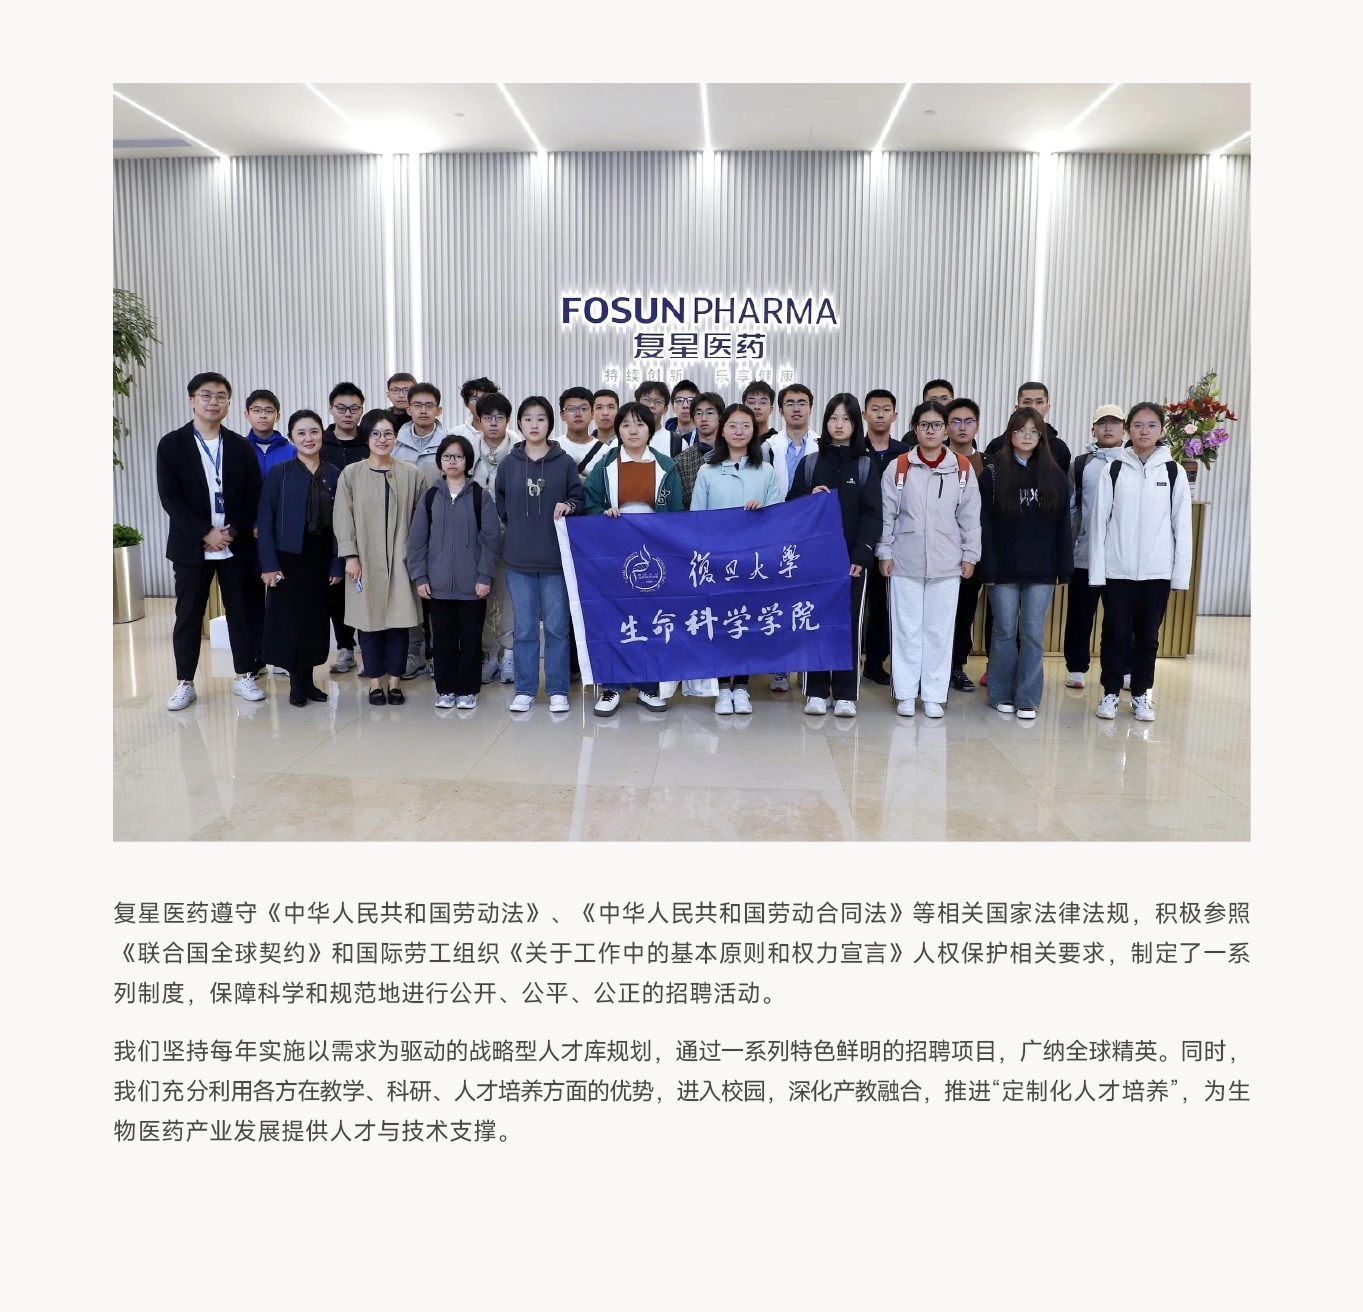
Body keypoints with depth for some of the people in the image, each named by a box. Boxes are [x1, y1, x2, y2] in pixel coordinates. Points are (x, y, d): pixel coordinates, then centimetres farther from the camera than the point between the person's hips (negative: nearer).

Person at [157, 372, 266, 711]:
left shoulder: (241, 446, 8)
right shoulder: (171, 444, 1)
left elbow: (255, 494, 3)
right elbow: (169, 497, -7)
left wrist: (234, 531, -11)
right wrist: (205, 534, -15)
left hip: (237, 544, 2)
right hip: (191, 546, -1)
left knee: (241, 612, 6)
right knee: (188, 616, 4)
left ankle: (244, 676, 17)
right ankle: (185, 683, 14)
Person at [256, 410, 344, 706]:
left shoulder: (334, 475, 3)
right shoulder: (279, 473, -2)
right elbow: (265, 522, -4)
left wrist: (338, 565, -2)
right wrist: (269, 565, -11)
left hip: (321, 559, 2)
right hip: (289, 559, -2)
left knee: (317, 619, 7)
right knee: (290, 619, 1)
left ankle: (308, 679, 20)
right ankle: (295, 683, 13)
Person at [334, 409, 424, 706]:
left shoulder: (411, 473, 2)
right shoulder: (350, 474, 2)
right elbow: (343, 518, 1)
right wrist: (350, 556, -7)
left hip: (400, 560, 0)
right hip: (365, 561, 0)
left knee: (399, 620, 2)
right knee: (369, 621, 3)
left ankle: (394, 682, 14)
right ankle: (375, 682, 14)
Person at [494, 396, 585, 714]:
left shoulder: (565, 463, 0)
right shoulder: (508, 464, 5)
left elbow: (579, 500, 2)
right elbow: (500, 506, 14)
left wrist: (569, 506, -17)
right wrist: (518, 528, 7)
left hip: (556, 558, -1)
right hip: (518, 560, 2)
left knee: (557, 627, 5)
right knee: (524, 628, 8)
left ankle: (557, 690, 14)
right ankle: (525, 690, 17)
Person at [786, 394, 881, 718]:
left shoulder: (867, 465, 6)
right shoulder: (809, 463, 9)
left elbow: (872, 514, -1)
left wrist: (862, 554, -12)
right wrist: (810, 498, -12)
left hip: (852, 558, -1)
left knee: (849, 623, 0)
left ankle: (845, 695, 6)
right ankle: (816, 692, 10)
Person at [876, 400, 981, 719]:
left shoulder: (963, 469, 3)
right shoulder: (897, 468, 1)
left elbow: (970, 516, 5)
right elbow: (886, 514, 2)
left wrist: (969, 555, 3)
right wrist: (884, 553, -1)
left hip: (946, 563, 1)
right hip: (905, 561, 0)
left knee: (939, 629, 5)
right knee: (906, 628, 4)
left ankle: (935, 695, 14)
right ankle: (905, 693, 14)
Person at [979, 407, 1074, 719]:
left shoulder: (1054, 476, 6)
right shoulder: (994, 473, 1)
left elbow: (1063, 525, 6)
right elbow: (985, 524, -3)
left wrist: (1064, 569, 0)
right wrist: (988, 568, -10)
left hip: (1041, 570, 1)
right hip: (1004, 568, -1)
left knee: (1033, 633, 2)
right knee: (1005, 632, 6)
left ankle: (1027, 699, 10)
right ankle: (1002, 694, 17)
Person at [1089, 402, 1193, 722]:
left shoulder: (1173, 472, 2)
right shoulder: (1114, 470, 2)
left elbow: (1182, 527, 2)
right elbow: (1099, 522, 0)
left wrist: (1181, 575, -2)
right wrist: (1096, 571, -5)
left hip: (1157, 572, 1)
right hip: (1117, 570, 0)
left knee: (1148, 636, 8)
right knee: (1115, 634, 3)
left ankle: (1140, 695, 21)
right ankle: (1110, 693, 17)